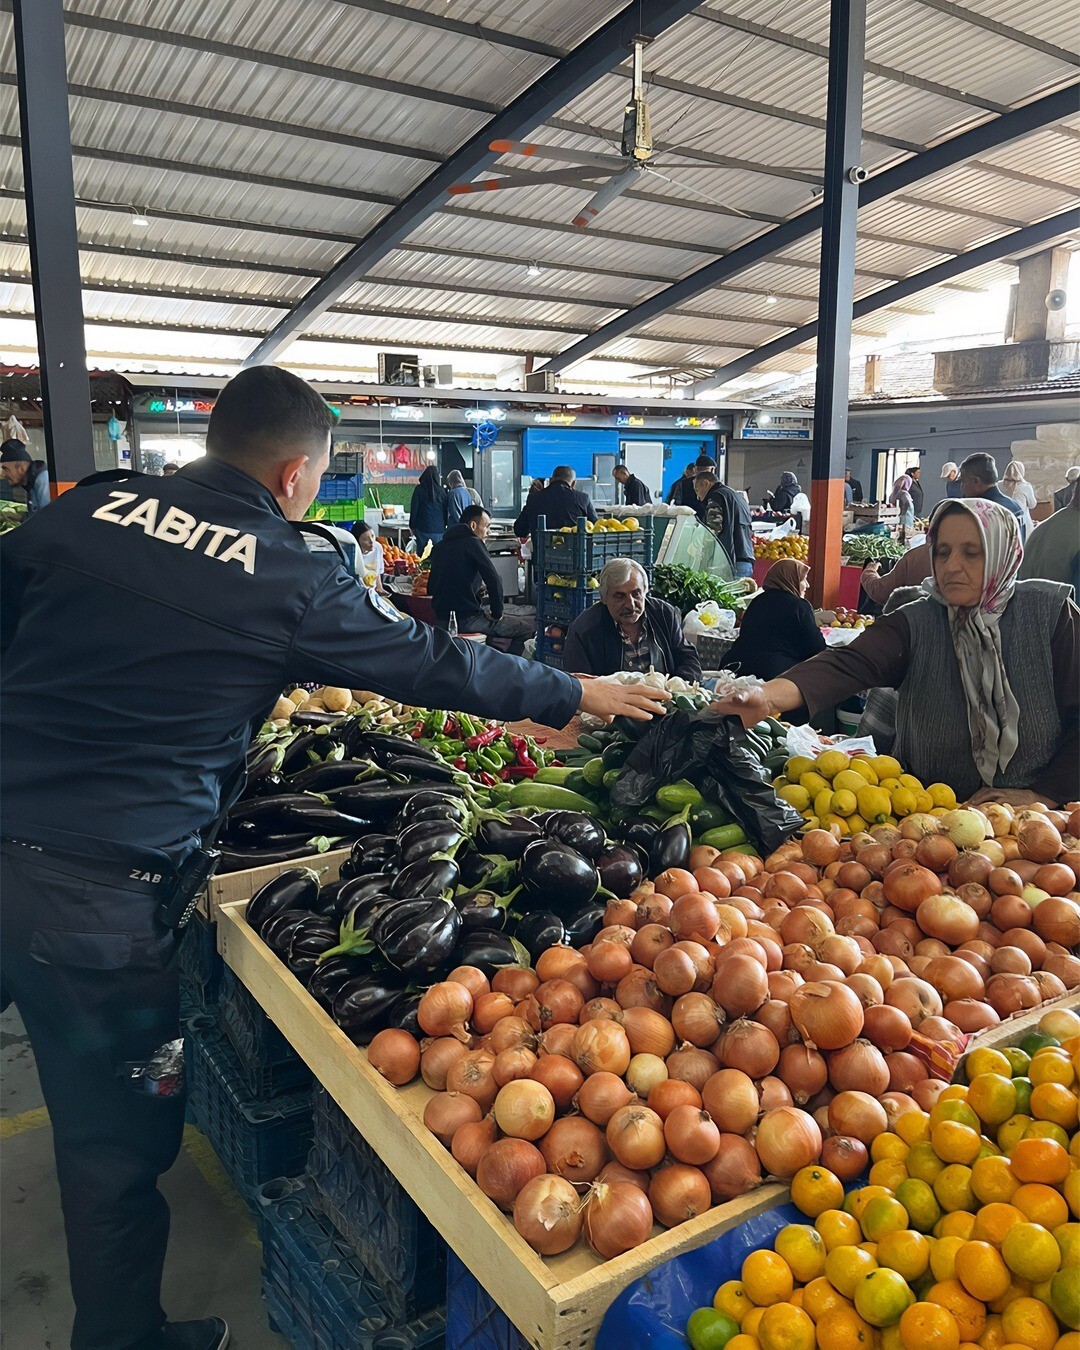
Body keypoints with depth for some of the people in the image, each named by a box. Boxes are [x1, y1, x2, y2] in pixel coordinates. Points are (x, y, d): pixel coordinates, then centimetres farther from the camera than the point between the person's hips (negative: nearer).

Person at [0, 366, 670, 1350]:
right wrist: (573, 695, 13)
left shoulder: (86, 509, 3)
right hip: (101, 890, -5)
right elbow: (440, 667, -1)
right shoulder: (291, 579, -9)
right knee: (119, 1136, 14)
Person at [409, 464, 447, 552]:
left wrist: (412, 526, 7)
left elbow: (414, 508, -1)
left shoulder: (419, 489, -3)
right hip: (439, 528, 2)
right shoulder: (442, 490, 1)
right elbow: (445, 509, 8)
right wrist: (445, 524, 19)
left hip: (423, 528, -2)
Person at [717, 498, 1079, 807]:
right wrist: (768, 695, -40)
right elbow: (849, 665, -22)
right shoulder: (915, 624, -3)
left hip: (1031, 819, -1)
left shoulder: (1049, 613, -2)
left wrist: (1044, 793, -9)